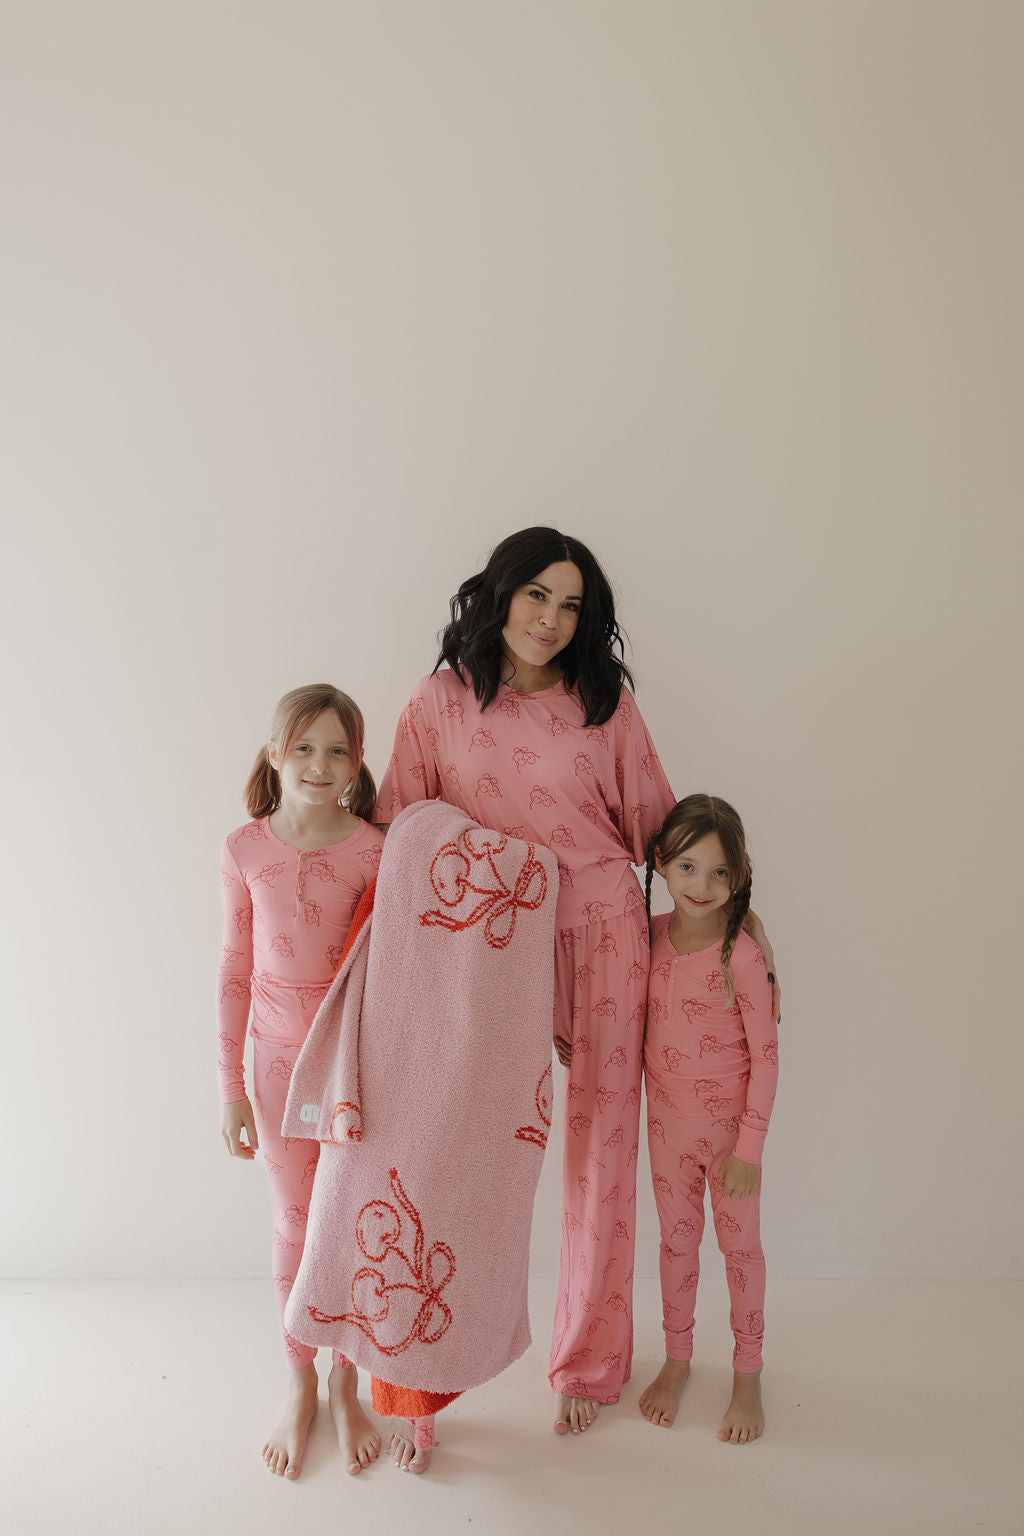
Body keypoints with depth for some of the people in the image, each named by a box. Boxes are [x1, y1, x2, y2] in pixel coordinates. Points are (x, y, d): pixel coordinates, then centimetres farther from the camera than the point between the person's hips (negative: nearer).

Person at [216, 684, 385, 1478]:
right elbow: (235, 970, 0)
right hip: (282, 1061, 1)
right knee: (294, 1231, 13)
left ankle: (347, 1386, 34)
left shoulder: (374, 851, -11)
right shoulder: (245, 849, -7)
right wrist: (230, 1085, 1)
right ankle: (299, 1391, 34)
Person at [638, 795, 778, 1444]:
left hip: (728, 1122, -4)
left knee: (739, 1245, 12)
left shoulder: (742, 955, -21)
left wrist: (750, 1147, -15)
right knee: (677, 1239, 18)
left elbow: (766, 1055, -16)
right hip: (667, 1121, 4)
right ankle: (677, 1359, 37)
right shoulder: (651, 936, -6)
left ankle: (748, 1376, 30)